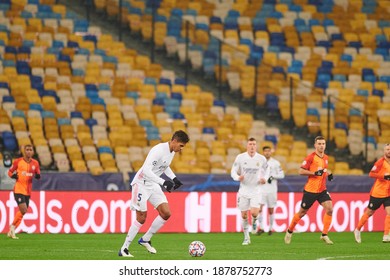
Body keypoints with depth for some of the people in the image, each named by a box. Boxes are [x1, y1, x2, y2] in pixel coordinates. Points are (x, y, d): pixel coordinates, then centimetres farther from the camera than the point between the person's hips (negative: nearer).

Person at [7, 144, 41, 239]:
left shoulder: (35, 163, 5)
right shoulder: (17, 161, -3)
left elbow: (38, 176, 13)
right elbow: (10, 172, 7)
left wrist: (37, 176, -10)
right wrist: (13, 176, -14)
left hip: (28, 191, 5)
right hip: (18, 190, -5)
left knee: (22, 212, 6)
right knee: (23, 210, -17)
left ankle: (12, 231, 18)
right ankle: (13, 227, 2)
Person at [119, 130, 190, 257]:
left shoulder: (172, 151, 3)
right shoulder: (158, 150, -25)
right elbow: (146, 170, -32)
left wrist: (174, 178, 8)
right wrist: (163, 182, -35)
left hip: (153, 185, 8)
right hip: (141, 184, -8)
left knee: (166, 213, -2)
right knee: (141, 218, -8)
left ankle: (145, 240, 14)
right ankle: (124, 249, 3)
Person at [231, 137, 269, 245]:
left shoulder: (261, 159, -3)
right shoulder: (240, 157, -5)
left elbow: (266, 170, 13)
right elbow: (233, 171, 0)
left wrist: (264, 178, -8)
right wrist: (238, 177, -22)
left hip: (255, 190, -1)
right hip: (243, 190, 1)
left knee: (254, 213, -18)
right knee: (244, 215, 2)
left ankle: (255, 221, 19)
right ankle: (246, 237, 18)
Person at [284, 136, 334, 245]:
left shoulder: (325, 158, 10)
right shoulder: (311, 157, -12)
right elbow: (301, 171, -14)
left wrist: (328, 173, 8)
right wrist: (315, 173, -24)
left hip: (322, 190, 5)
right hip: (310, 190, -5)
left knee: (329, 209, -14)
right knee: (302, 212, 6)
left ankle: (324, 235, -7)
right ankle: (289, 231, 28)